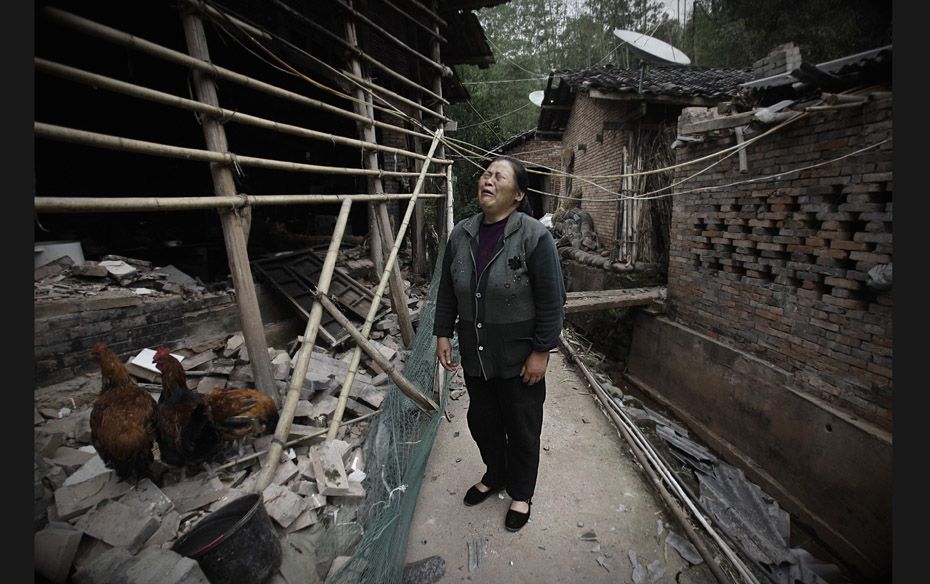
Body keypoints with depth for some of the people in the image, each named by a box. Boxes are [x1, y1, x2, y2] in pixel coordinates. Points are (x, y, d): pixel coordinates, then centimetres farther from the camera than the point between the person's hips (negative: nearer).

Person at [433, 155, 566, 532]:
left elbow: (551, 300, -15)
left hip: (519, 358, -5)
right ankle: (494, 475, 51)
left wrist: (541, 351, -14)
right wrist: (443, 334, 4)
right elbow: (446, 290, 7)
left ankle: (521, 493, 42)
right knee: (482, 421, 22)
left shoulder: (534, 236, -16)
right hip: (475, 355, 5)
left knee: (522, 429, 15)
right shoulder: (461, 234, 1)